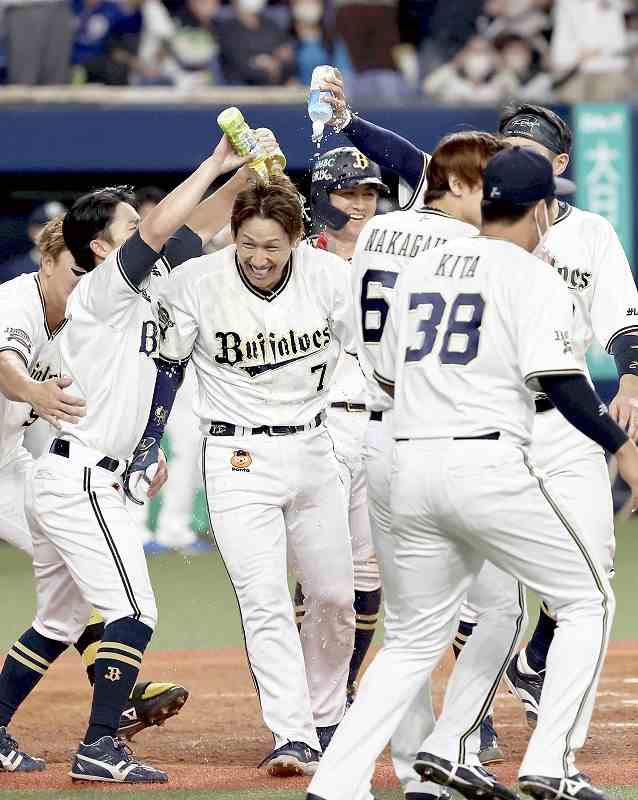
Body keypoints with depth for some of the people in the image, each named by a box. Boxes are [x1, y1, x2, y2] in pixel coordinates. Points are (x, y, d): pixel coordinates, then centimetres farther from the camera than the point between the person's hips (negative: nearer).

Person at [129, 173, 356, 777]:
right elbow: (165, 366, 1)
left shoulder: (329, 276, -7)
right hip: (238, 457, -3)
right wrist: (147, 448, -2)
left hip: (313, 450, 3)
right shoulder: (196, 283, -11)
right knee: (264, 601, -14)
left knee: (334, 598, 11)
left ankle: (326, 720, 31)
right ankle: (294, 738, -17)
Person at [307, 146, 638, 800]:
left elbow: (387, 378, 24)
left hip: (411, 469, 6)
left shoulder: (420, 270, 17)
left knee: (414, 639, 15)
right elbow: (558, 381, -14)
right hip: (488, 465, -6)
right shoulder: (533, 277, -2)